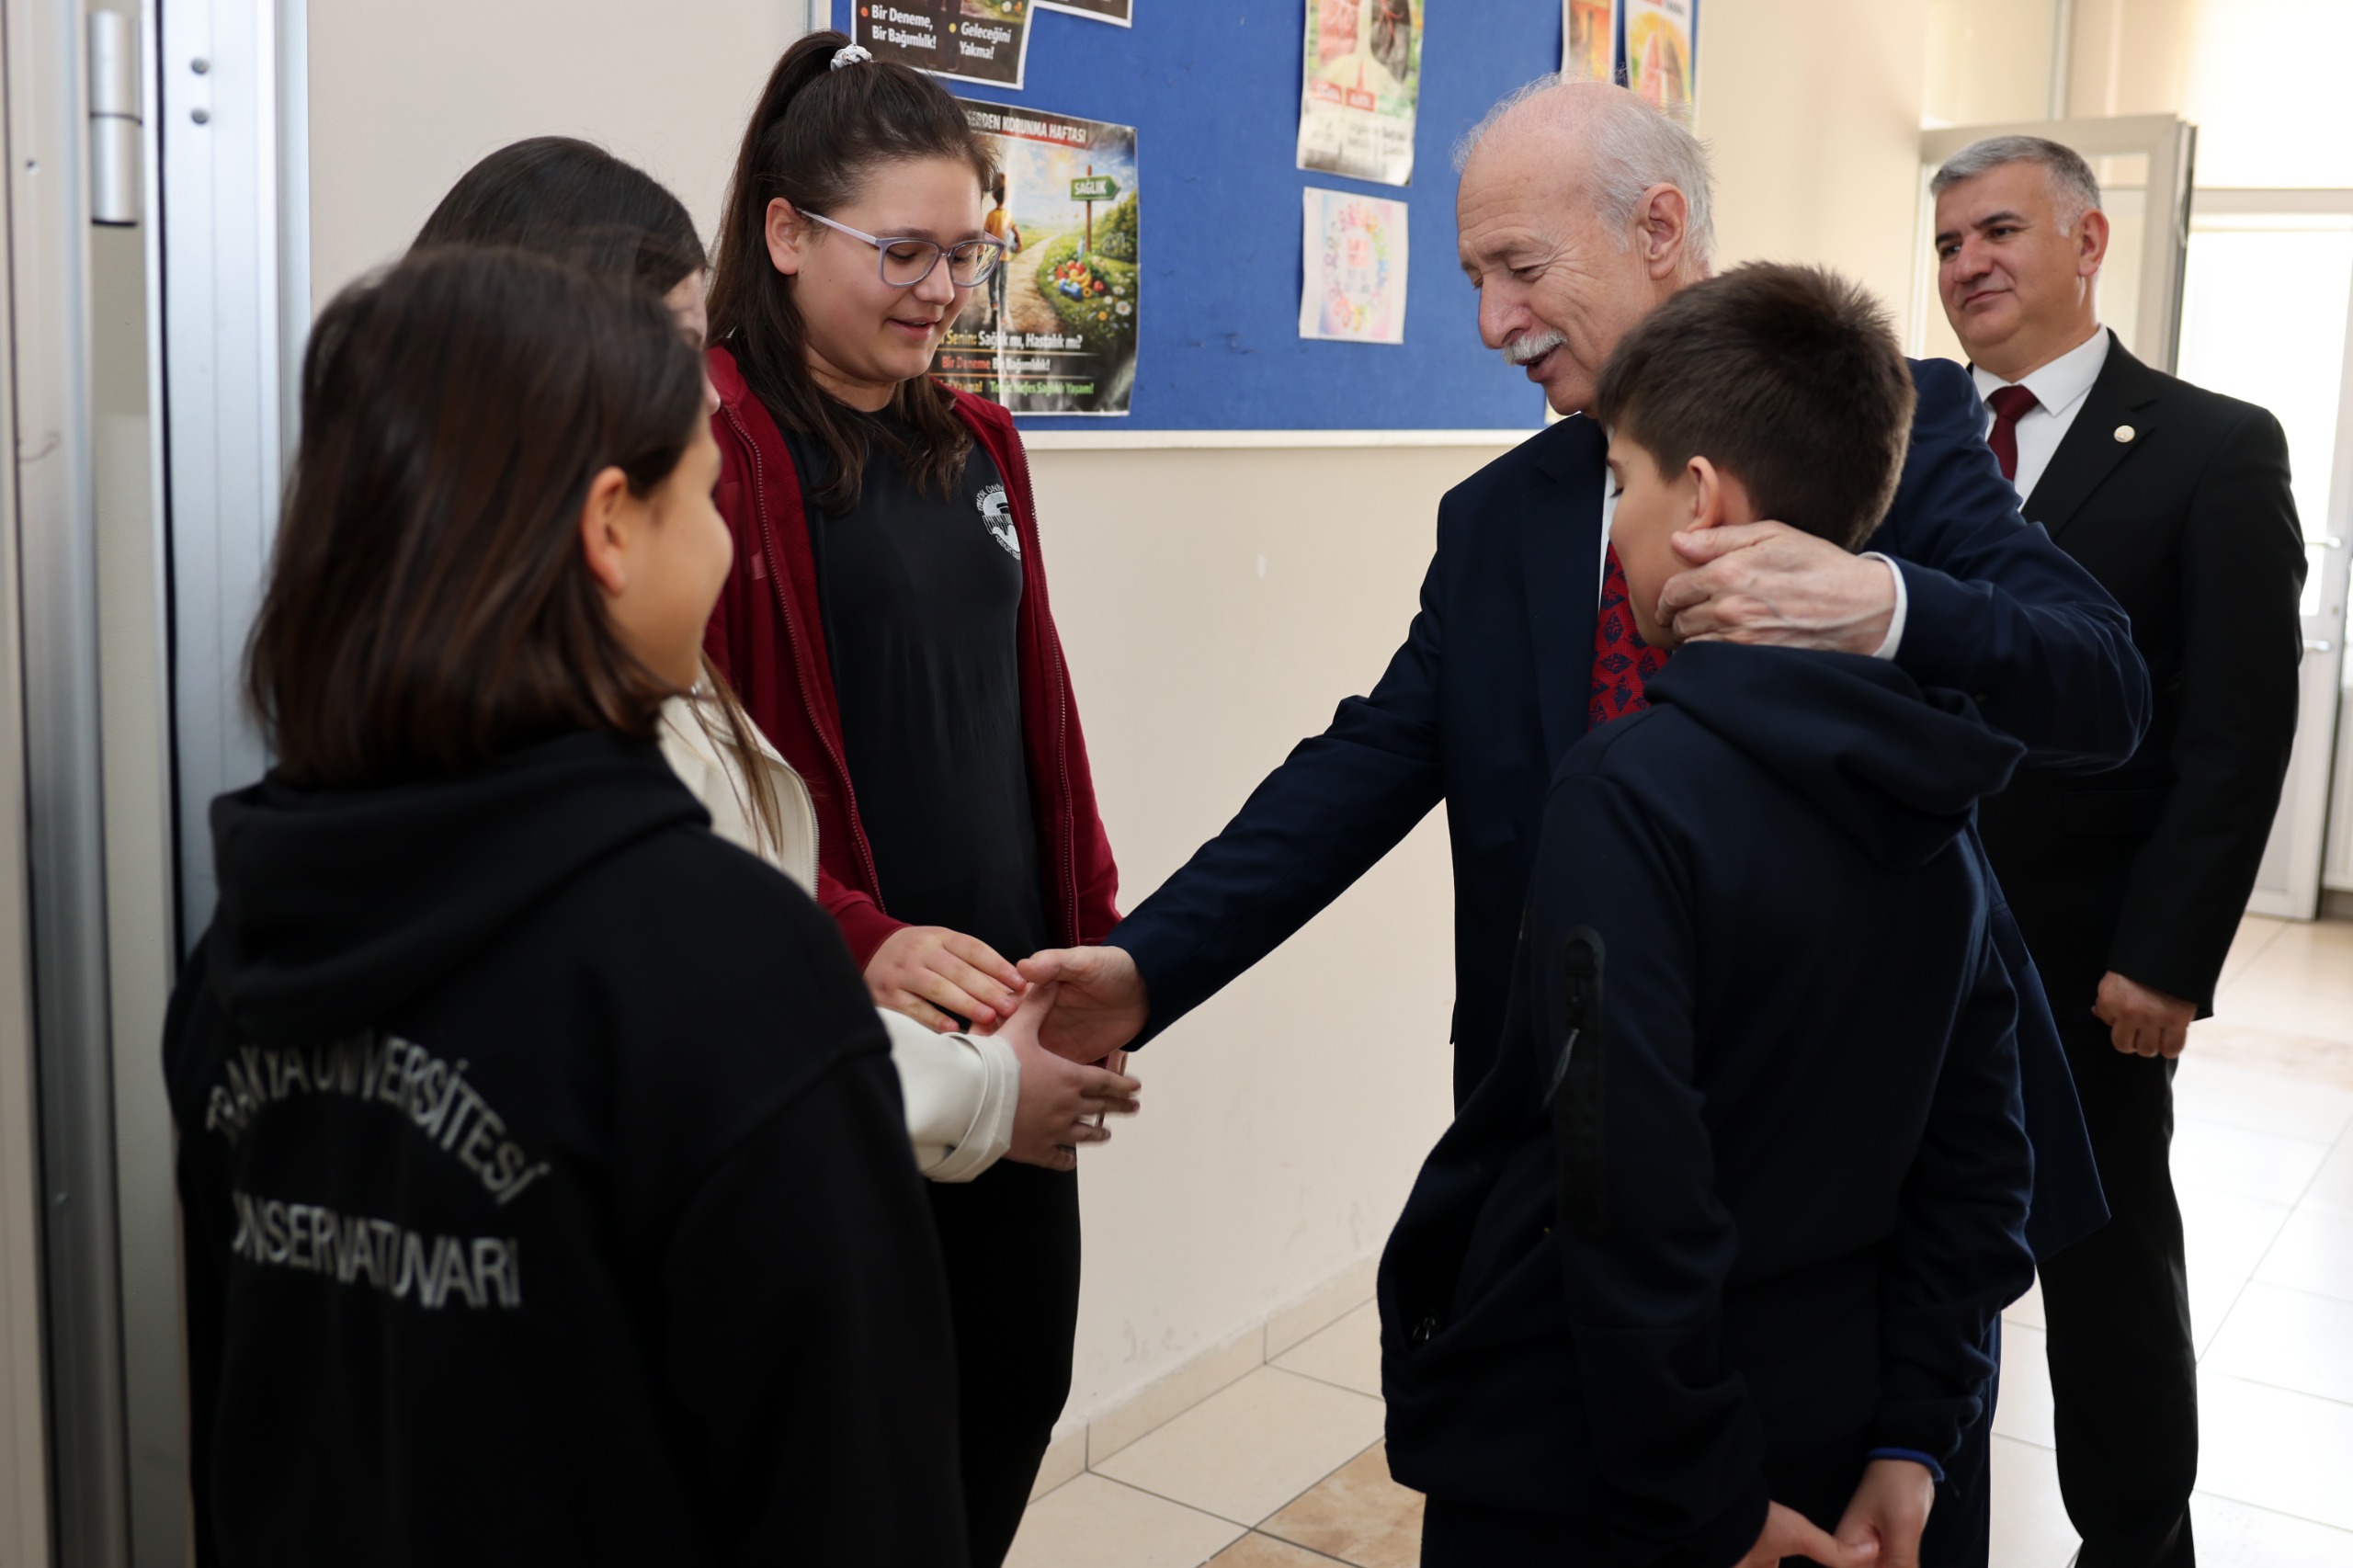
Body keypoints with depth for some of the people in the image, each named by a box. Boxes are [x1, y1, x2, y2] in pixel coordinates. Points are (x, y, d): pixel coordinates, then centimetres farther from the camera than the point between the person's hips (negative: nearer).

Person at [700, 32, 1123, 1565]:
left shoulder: (975, 447, 12)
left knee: (1017, 1382, 16)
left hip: (1004, 1013, 7)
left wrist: (1090, 919, 11)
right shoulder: (712, 447, -12)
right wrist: (854, 945, -27)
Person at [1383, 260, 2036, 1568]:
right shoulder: (1931, 799, -1)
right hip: (1816, 1445, 7)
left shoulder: (1632, 795, -24)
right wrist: (1914, 1436, 5)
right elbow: (1978, 1151, 1)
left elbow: (1631, 1187, -27)